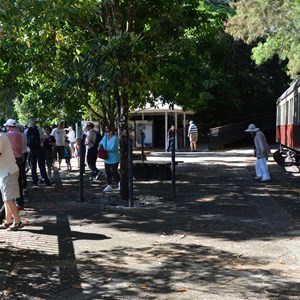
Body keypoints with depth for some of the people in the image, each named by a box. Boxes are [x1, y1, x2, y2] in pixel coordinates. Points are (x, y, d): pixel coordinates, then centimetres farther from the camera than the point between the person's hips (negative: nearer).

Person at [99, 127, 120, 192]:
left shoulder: (114, 138, -18)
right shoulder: (105, 136, 6)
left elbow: (112, 148, -26)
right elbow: (101, 143, 15)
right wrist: (100, 146, -8)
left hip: (114, 159, -7)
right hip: (107, 159, 8)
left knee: (113, 172, -5)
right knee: (107, 172, 9)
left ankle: (119, 183, 17)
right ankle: (109, 186, 19)